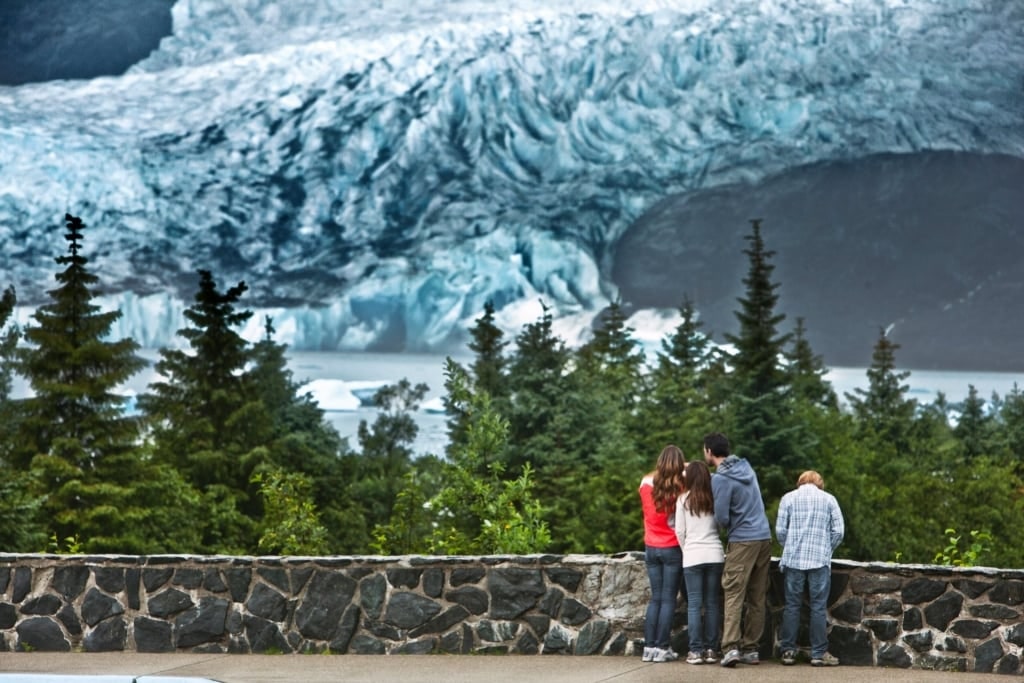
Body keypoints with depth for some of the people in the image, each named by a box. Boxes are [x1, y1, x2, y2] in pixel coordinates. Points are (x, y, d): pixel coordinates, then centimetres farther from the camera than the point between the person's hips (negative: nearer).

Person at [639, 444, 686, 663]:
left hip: (651, 548, 4)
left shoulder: (646, 483, -2)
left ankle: (649, 647, 7)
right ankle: (662, 647, -2)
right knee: (668, 599, 1)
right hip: (672, 548, -4)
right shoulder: (680, 487, -12)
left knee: (655, 598, 11)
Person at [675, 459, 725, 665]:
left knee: (694, 604, 0)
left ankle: (696, 651, -4)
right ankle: (711, 649, 6)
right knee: (712, 603, 6)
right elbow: (721, 524, 8)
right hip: (714, 555, 2)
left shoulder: (683, 500, -2)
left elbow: (680, 531, 1)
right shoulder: (715, 499, 4)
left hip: (692, 556, -2)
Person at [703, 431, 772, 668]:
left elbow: (722, 518, -14)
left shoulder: (721, 480, -14)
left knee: (734, 595, -7)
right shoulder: (745, 466, 10)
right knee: (758, 598, 8)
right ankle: (751, 649, 10)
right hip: (764, 537, 7)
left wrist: (725, 525, 7)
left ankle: (731, 647, -18)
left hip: (742, 541, -7)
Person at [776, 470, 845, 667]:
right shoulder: (829, 499, 7)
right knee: (818, 607, 1)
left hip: (793, 560, 1)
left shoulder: (788, 498, 8)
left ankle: (788, 651, 6)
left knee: (792, 606, 6)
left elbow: (780, 530, 1)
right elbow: (838, 531, 2)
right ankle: (819, 653, 1)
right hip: (820, 560, -1)